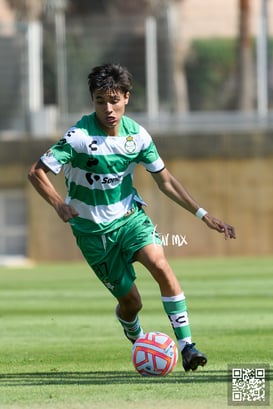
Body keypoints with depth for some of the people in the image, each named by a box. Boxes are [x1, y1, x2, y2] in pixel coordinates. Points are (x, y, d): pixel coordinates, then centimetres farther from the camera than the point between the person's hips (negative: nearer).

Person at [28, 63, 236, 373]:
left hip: (130, 216, 2)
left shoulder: (137, 135, -6)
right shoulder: (80, 136, -20)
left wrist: (204, 215, 0)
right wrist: (59, 205, -35)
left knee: (160, 265, -26)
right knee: (131, 301, 0)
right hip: (93, 229, -2)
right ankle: (137, 341, 35)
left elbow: (165, 181, 5)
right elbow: (37, 172, -18)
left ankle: (186, 346, -24)